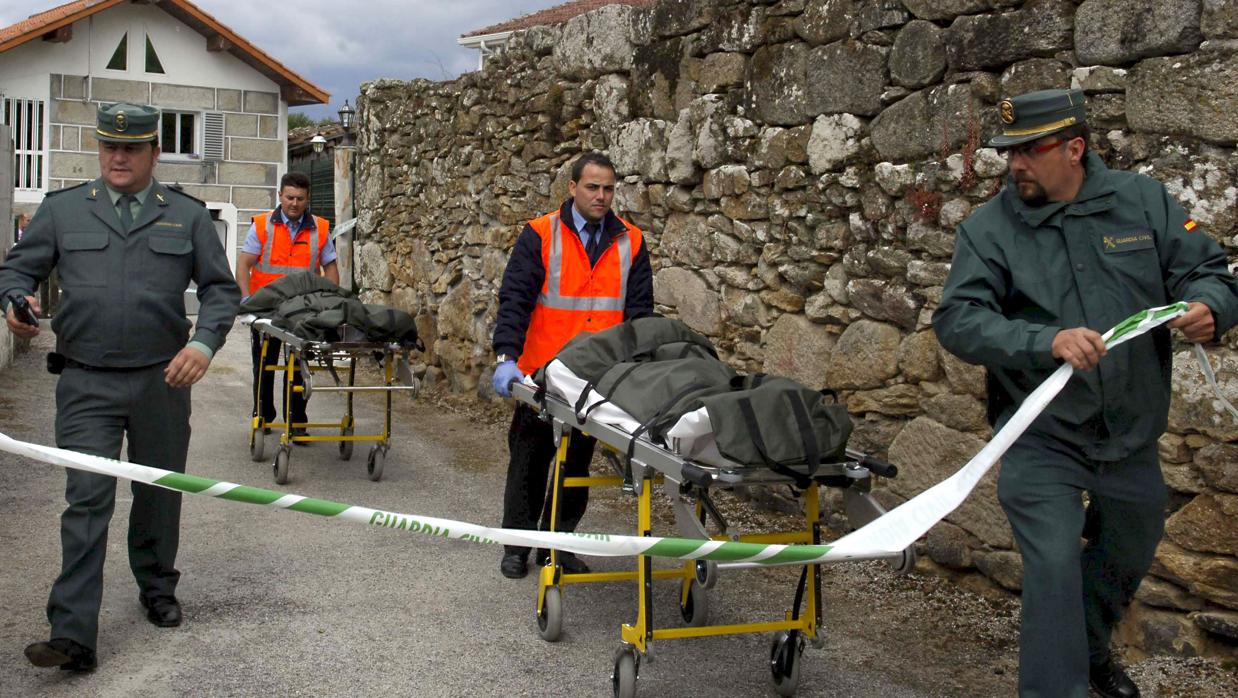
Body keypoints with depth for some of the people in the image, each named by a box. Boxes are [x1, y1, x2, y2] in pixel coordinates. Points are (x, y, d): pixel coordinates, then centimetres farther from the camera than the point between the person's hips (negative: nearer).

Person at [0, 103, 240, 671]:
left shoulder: (187, 216, 7)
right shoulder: (62, 210, 8)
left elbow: (221, 289, 6)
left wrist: (204, 343, -11)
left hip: (162, 381, 1)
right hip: (86, 384, -1)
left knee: (160, 495, 13)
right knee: (87, 501, -8)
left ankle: (158, 591, 35)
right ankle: (73, 635, -7)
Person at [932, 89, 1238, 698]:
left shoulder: (1143, 201, -2)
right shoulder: (987, 229, -11)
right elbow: (957, 321, -22)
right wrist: (1047, 341, -37)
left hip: (1132, 436, 5)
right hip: (1042, 438, -4)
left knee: (1129, 556, 24)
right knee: (1054, 569, -14)